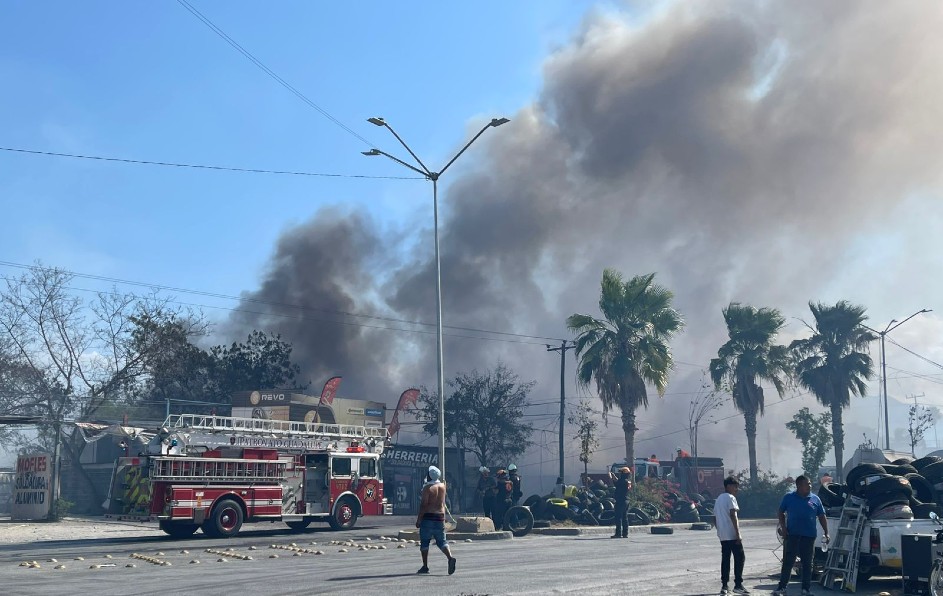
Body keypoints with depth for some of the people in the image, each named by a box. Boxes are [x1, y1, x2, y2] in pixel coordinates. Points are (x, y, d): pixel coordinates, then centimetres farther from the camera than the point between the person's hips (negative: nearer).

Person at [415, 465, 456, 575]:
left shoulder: (427, 488, -10)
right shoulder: (442, 486, 8)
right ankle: (450, 557, -15)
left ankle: (425, 566, 4)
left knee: (424, 541, 5)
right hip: (440, 516, 5)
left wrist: (419, 519, -11)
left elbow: (424, 504, -14)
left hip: (428, 517, -5)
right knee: (441, 541, 10)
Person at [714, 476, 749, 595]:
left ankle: (724, 586, 6)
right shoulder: (730, 498, -9)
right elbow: (733, 516, -18)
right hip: (732, 535, -8)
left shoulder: (718, 499, 18)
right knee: (740, 558, -3)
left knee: (725, 559, 8)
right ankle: (738, 585, -6)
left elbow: (715, 519, 19)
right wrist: (738, 533, -19)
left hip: (722, 535, 8)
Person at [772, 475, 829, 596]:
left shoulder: (815, 499, 7)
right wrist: (783, 527, -3)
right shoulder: (789, 497, 3)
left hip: (809, 536, 2)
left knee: (807, 563, 6)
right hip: (792, 535, -2)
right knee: (788, 562, -1)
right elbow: (781, 512, 9)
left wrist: (826, 533, 5)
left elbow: (822, 517, 11)